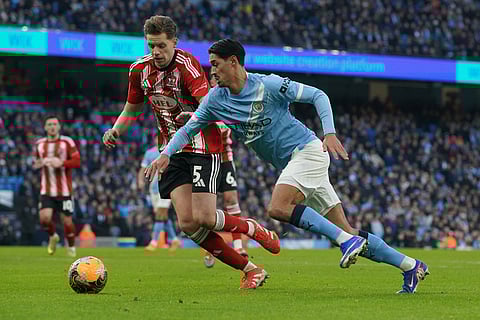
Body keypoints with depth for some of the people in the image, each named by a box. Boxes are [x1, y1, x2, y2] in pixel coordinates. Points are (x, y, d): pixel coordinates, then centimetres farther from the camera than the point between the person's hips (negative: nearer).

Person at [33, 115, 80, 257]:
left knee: (67, 221, 1)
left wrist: (61, 163, -24)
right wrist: (38, 164, 0)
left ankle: (71, 247, 25)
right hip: (46, 191, 3)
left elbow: (77, 161, -10)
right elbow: (36, 163, 24)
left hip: (64, 190, -3)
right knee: (45, 218, -14)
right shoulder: (39, 144, 10)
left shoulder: (67, 142, -3)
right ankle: (53, 236, 18)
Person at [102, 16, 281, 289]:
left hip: (202, 146, -6)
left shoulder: (186, 64, -16)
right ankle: (250, 269, 1)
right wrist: (115, 131, 2)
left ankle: (256, 230, 13)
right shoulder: (139, 70, 4)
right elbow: (133, 107, 20)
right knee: (187, 223, -9)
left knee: (204, 218, -17)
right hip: (174, 151, 6)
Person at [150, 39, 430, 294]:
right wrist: (167, 153, -5)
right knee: (345, 231, 2)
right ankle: (411, 266, 8)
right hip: (292, 163, 7)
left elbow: (318, 95, -10)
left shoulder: (268, 85, -14)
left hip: (307, 150, -7)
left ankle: (348, 241, -22)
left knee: (278, 208, -28)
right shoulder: (216, 99, 5)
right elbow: (189, 128, 10)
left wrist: (330, 133, -20)